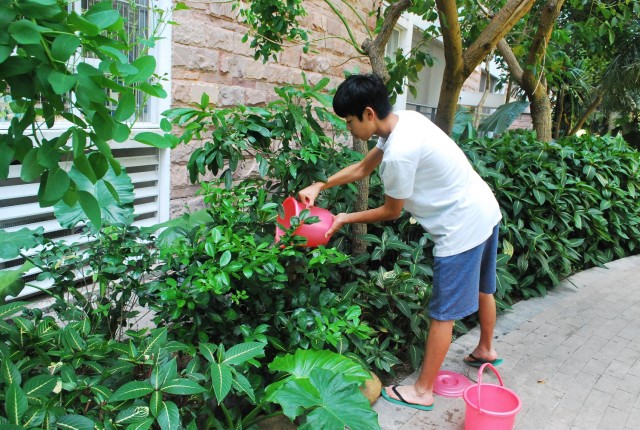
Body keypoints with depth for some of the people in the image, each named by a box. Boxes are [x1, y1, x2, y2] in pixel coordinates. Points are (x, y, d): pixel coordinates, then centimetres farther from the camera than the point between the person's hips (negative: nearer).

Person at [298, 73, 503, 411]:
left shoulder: (398, 153, -28)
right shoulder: (405, 119, 1)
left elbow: (391, 211, -12)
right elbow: (362, 168, 11)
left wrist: (346, 219, 0)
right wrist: (319, 186, 5)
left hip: (462, 226, -10)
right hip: (485, 211, 10)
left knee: (443, 313, 2)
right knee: (480, 289, 28)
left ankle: (422, 391, 17)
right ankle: (486, 350, 51)